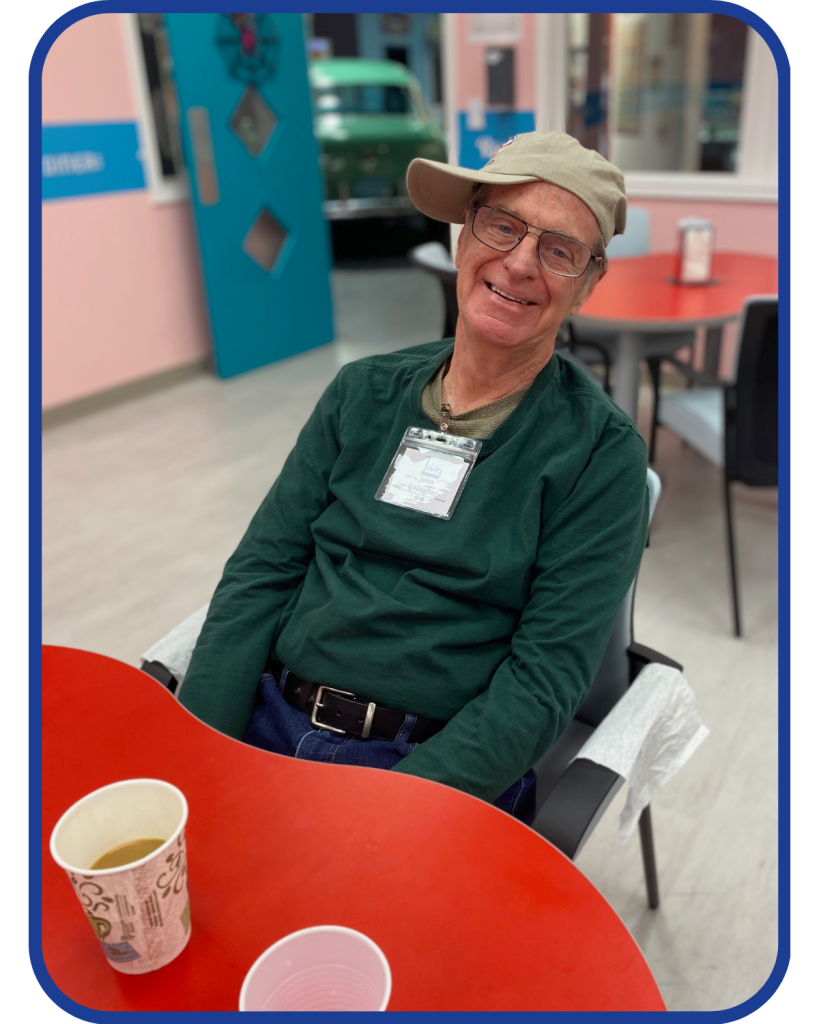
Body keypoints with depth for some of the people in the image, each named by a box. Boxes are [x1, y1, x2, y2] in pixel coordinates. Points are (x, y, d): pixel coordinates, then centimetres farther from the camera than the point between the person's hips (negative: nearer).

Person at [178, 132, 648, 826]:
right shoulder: (363, 393, 6)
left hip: (443, 772, -3)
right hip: (268, 724, 4)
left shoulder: (602, 454, -5)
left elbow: (546, 677, -10)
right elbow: (261, 572, 4)